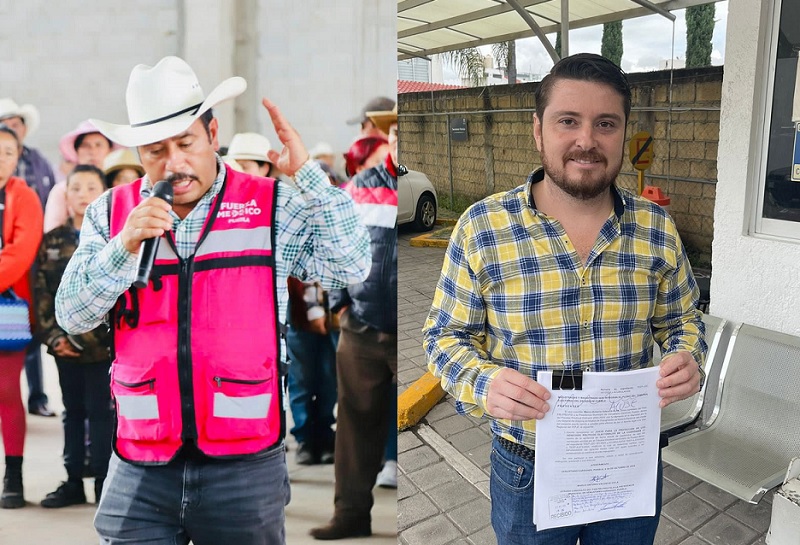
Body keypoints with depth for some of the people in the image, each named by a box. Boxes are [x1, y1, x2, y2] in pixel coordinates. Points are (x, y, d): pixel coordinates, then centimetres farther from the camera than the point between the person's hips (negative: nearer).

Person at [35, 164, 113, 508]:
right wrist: (53, 336, -6)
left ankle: (104, 483, 14)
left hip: (102, 344, -4)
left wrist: (83, 338, -14)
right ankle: (73, 482, 26)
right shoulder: (52, 241, 10)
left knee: (101, 412, 2)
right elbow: (42, 293, 6)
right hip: (63, 345, 4)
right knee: (73, 412, 14)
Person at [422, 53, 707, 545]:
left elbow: (682, 320, 7)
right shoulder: (481, 227, -14)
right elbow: (447, 336, -7)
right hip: (527, 472, -2)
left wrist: (687, 359, -15)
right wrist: (484, 385, -27)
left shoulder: (658, 228, -6)